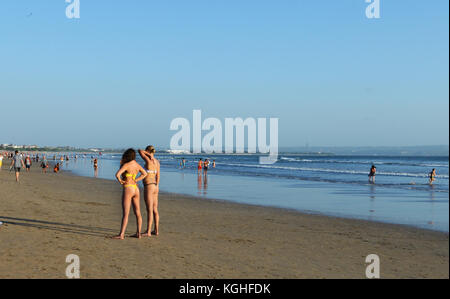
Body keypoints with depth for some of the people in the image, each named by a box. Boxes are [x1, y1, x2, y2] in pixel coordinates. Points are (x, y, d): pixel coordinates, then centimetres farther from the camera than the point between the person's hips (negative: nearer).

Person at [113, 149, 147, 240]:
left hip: (128, 189, -7)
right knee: (137, 213, 10)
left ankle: (121, 235, -7)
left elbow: (117, 174, -25)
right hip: (136, 189, 7)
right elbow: (145, 174, 22)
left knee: (125, 213, -7)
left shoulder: (126, 165, -13)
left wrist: (120, 181, -6)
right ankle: (138, 233, 15)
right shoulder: (137, 165, 8)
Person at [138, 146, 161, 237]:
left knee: (149, 210, -6)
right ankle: (156, 230, 16)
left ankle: (148, 232, -3)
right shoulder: (157, 162, 9)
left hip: (148, 186, -8)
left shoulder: (148, 160, -14)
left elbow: (139, 151, -5)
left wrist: (149, 154, -5)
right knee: (155, 209, 12)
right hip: (155, 186, 8)